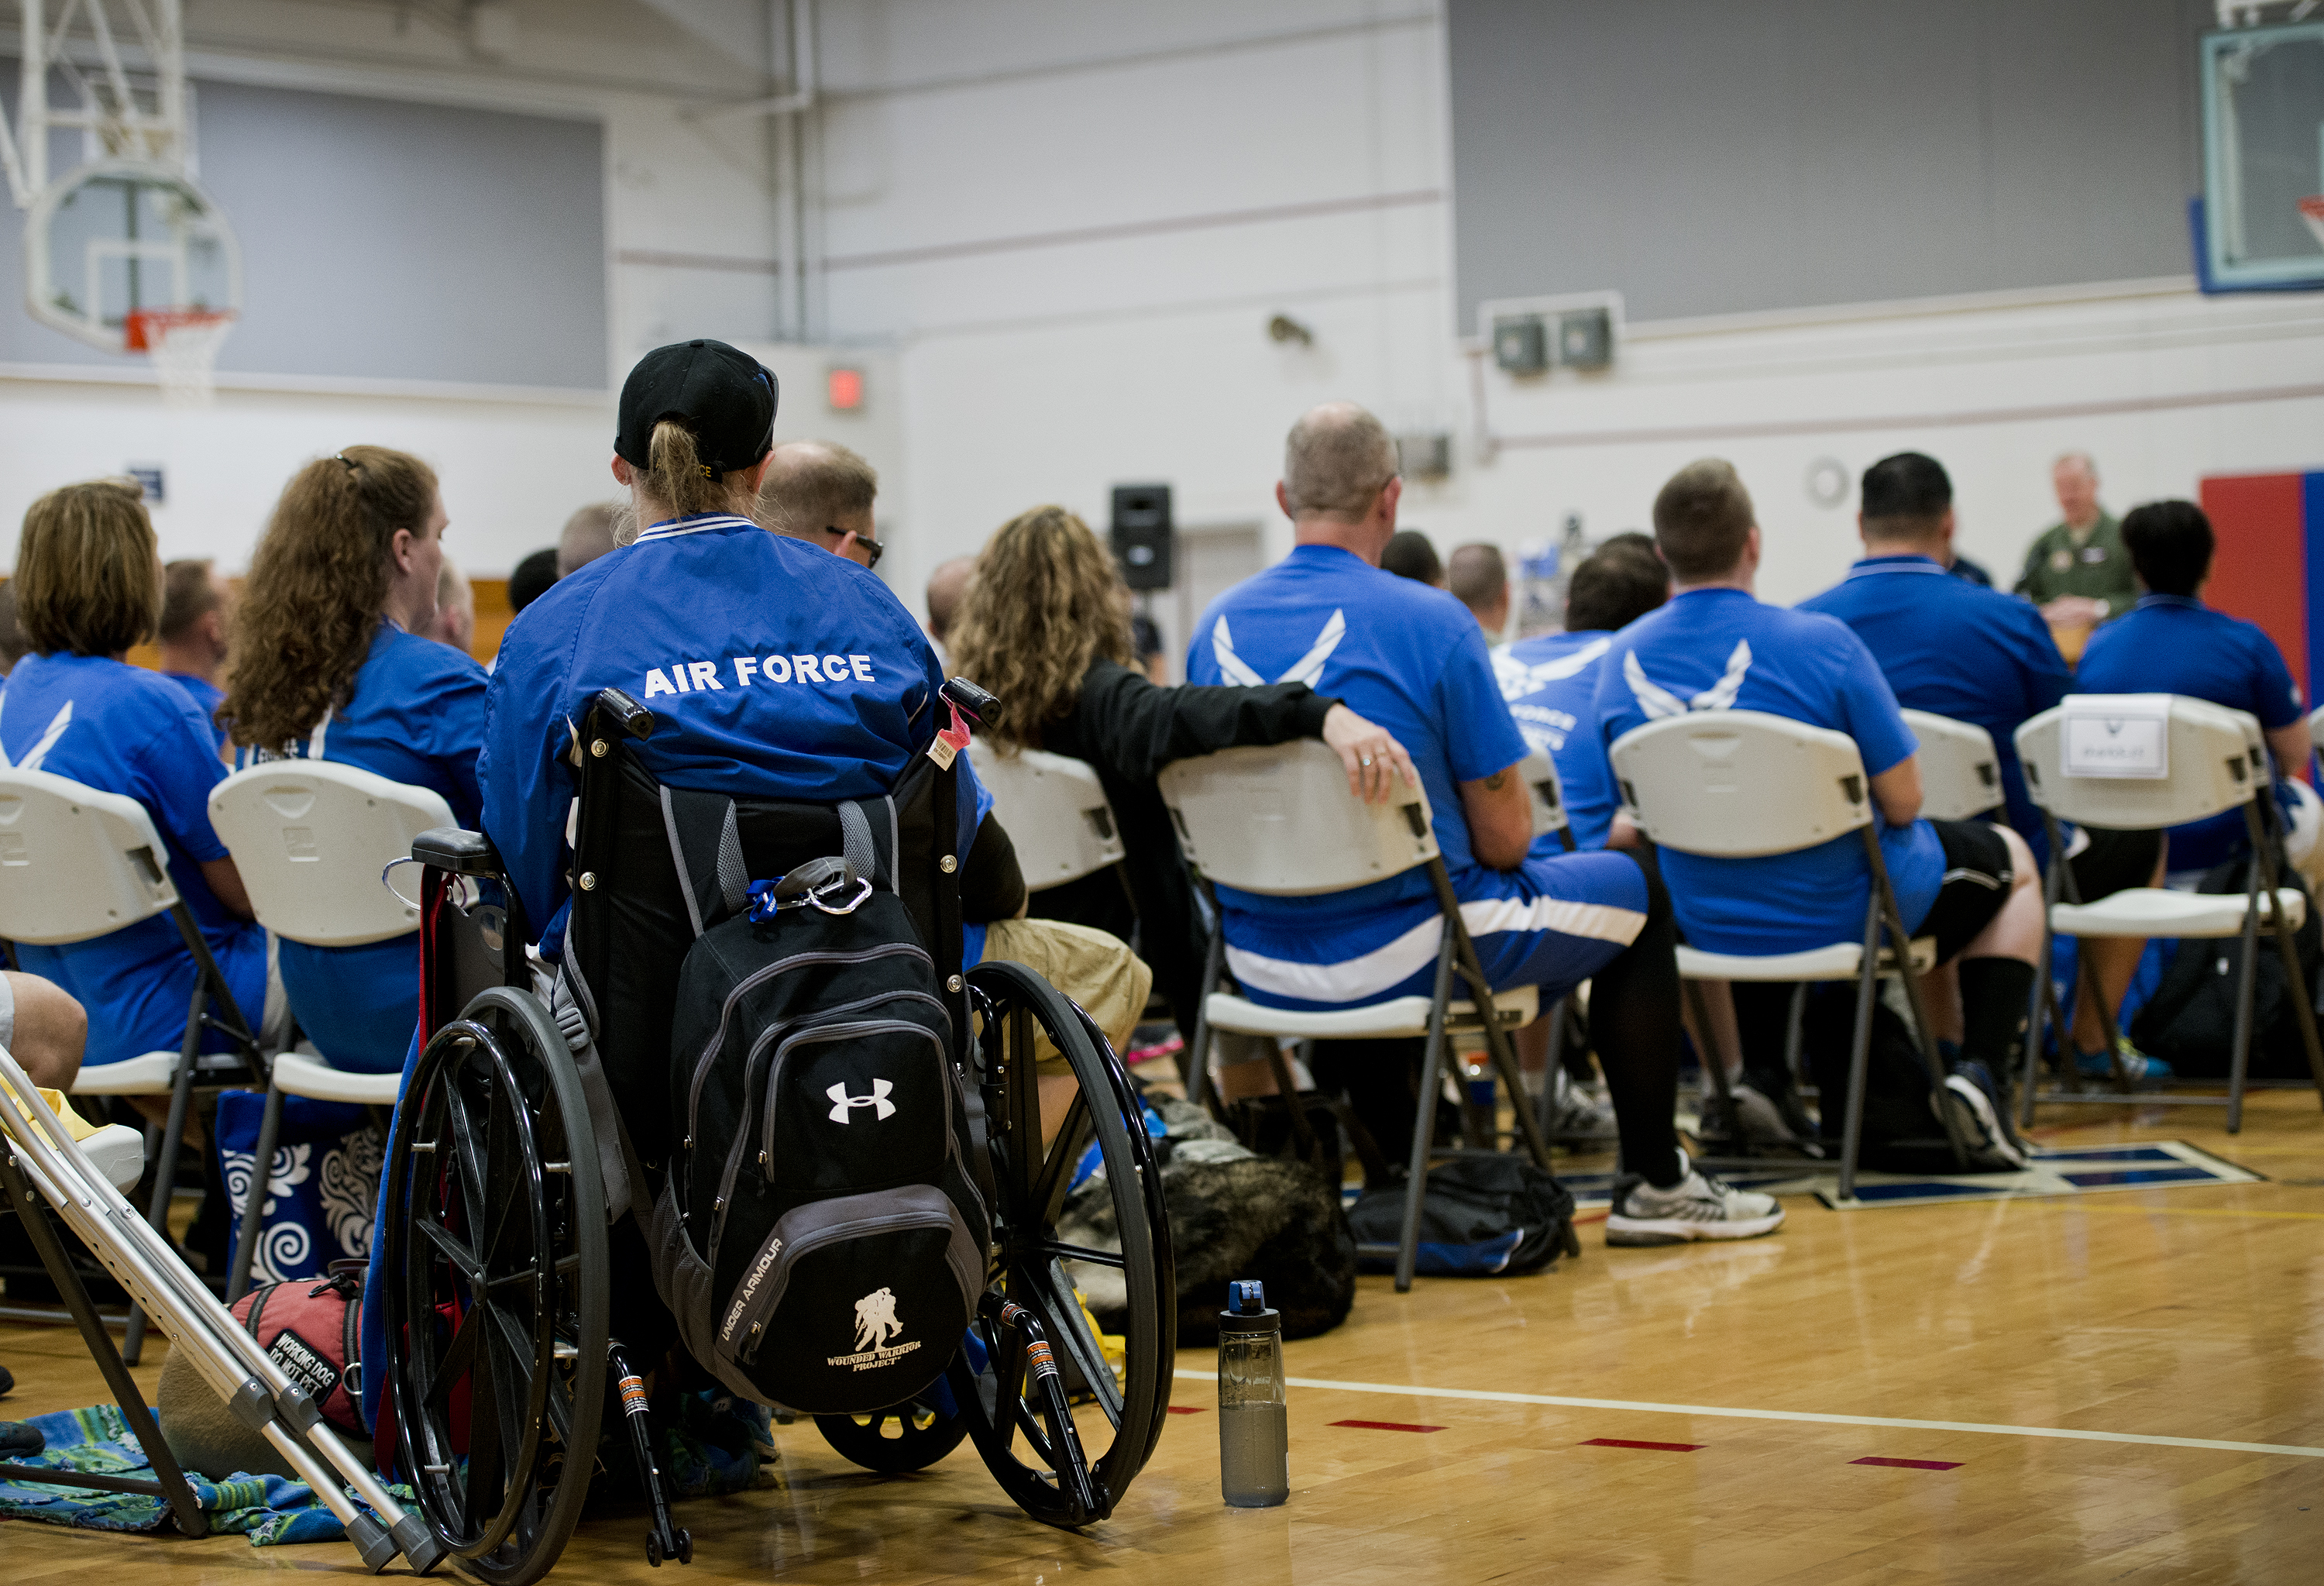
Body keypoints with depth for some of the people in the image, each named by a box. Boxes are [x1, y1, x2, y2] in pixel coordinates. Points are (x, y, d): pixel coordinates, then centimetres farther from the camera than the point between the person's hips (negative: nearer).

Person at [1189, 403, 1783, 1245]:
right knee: (1637, 890, 16)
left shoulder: (1215, 626, 1)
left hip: (1262, 969, 6)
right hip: (1402, 960, -6)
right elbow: (1506, 837, -11)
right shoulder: (1429, 621, -15)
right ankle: (1654, 1185, 21)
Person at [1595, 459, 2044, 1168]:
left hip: (1707, 925, 5)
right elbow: (1902, 802, -17)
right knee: (2009, 859, 23)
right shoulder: (1821, 642, -23)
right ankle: (1978, 1071, 7)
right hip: (1842, 915, -4)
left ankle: (1764, 1069, 27)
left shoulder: (1621, 661, -9)